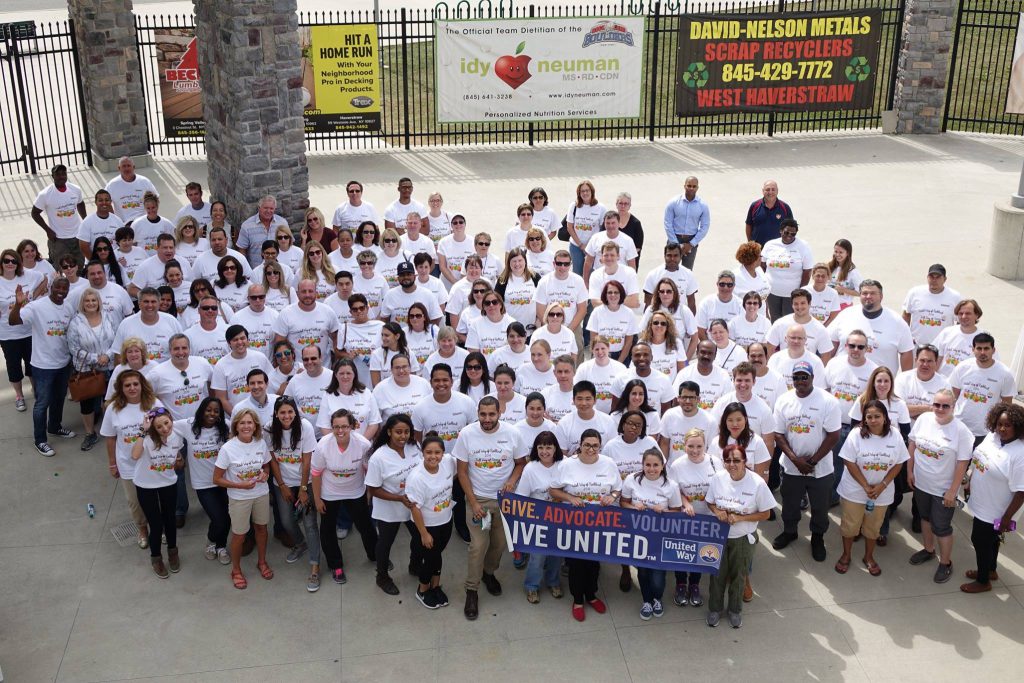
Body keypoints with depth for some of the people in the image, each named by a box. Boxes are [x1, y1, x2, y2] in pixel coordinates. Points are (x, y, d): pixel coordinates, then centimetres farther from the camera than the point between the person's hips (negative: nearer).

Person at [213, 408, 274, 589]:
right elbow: (217, 479, -14)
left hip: (262, 494, 4)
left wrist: (265, 474, -13)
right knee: (239, 535, 8)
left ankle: (262, 562, 42)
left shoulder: (261, 443, -9)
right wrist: (240, 485, -23)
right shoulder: (228, 448, -20)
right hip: (239, 498, -3)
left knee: (261, 527, 19)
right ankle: (236, 570, 30)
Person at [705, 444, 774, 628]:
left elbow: (765, 514, -13)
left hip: (743, 538, -2)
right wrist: (717, 512, -18)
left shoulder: (757, 483, -22)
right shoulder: (718, 478, -13)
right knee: (718, 574, 17)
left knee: (738, 575, 18)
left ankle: (735, 609, 42)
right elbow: (709, 502, 3)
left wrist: (740, 518, -24)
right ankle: (715, 608, 39)